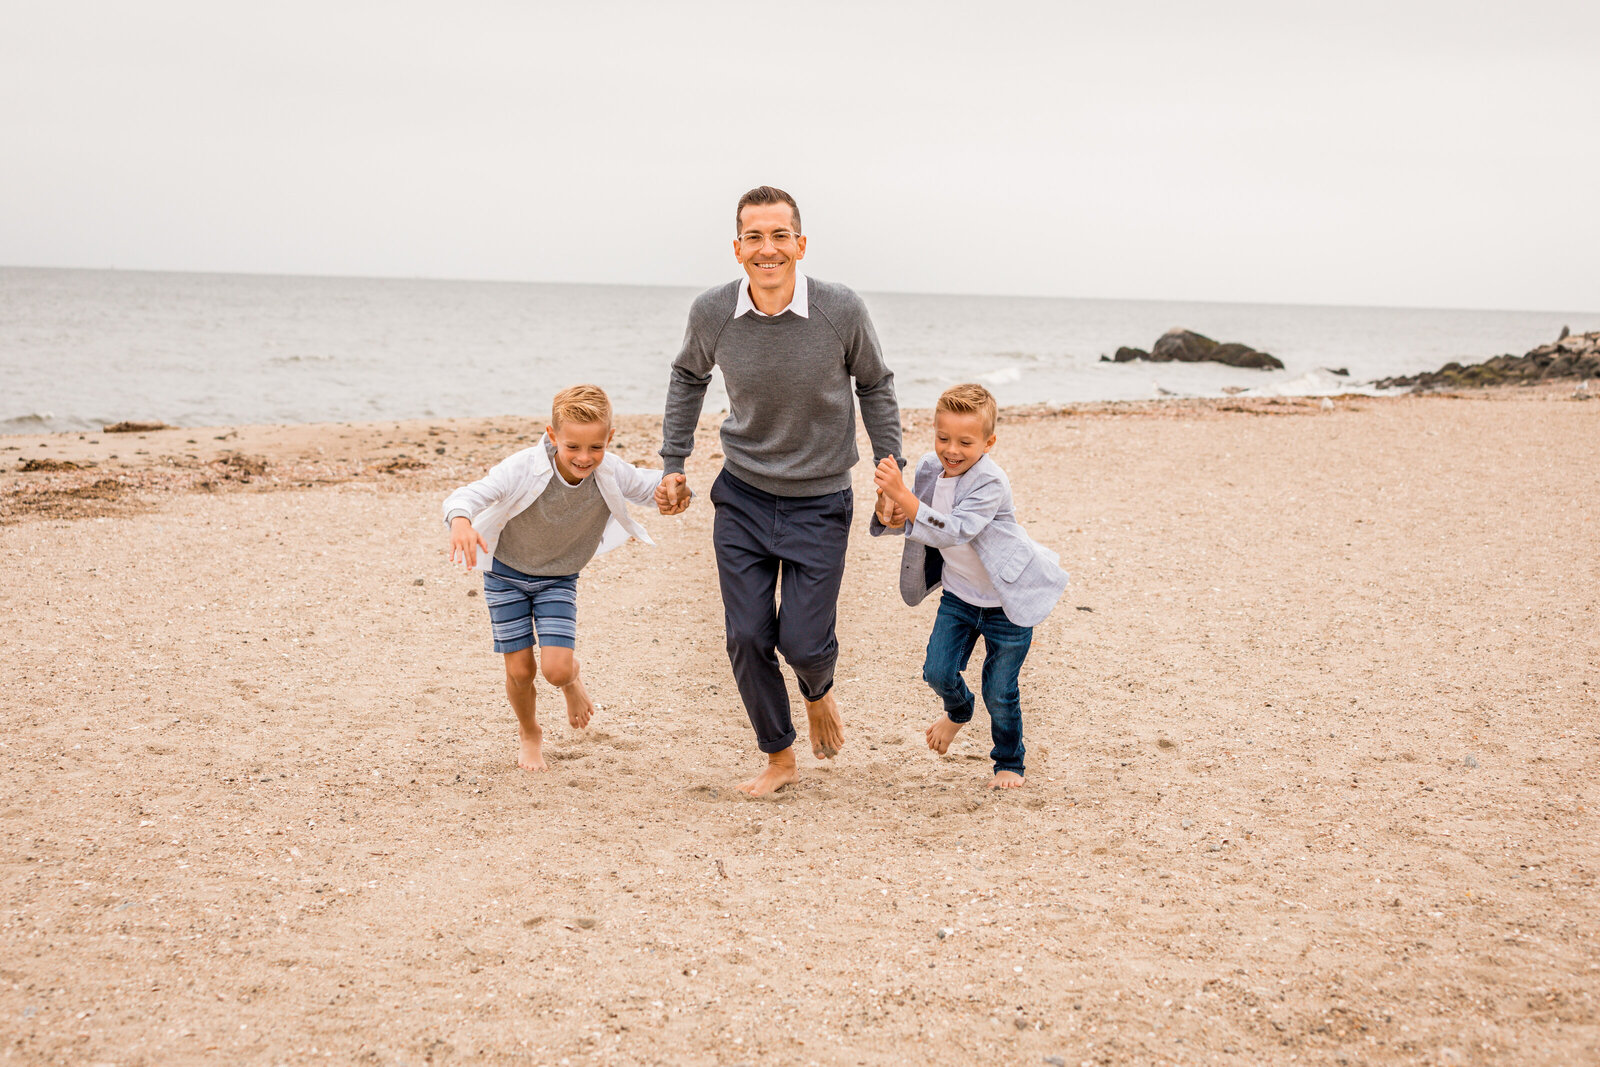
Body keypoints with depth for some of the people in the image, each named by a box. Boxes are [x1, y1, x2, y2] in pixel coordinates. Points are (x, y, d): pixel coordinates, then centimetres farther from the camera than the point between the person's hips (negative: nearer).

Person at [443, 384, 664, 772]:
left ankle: (572, 679, 27)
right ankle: (530, 734, 34)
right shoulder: (524, 469, -33)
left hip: (559, 579, 2)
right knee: (520, 671, 2)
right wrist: (461, 522, -62)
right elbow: (467, 495, -38)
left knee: (556, 670, -13)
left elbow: (649, 486, -4)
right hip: (507, 573, -1)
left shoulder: (611, 474, -22)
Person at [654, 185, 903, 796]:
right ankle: (779, 757, 23)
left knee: (802, 641, -3)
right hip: (742, 497, 2)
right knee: (747, 638, 1)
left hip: (820, 501, -2)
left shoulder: (842, 311, -16)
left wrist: (890, 467, -1)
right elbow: (688, 377, 11)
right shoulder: (712, 313, -11)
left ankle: (819, 691, 35)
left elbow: (874, 385, 3)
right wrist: (673, 464, 8)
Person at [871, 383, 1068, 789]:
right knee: (937, 671, -3)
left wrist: (902, 494, -45)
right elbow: (905, 520, 9)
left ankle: (1010, 763, 27)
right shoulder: (929, 469, -6)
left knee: (1000, 692, 2)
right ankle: (958, 710, 33)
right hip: (960, 593, 6)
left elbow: (952, 531, -39)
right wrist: (887, 513, -16)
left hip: (1008, 601, -5)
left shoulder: (990, 482, -27)